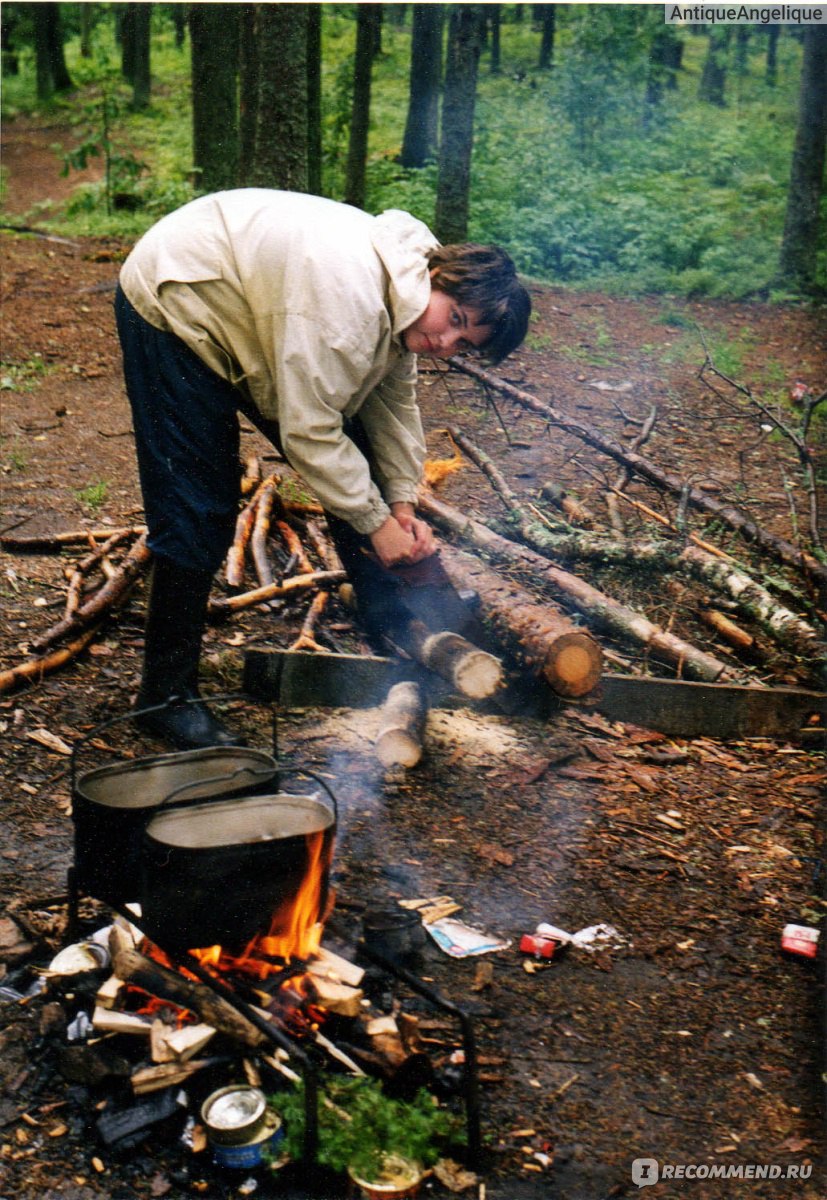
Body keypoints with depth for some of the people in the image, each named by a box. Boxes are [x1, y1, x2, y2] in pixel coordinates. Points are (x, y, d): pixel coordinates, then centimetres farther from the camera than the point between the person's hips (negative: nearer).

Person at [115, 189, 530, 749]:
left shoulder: (403, 293, -7)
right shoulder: (346, 293, -37)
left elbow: (394, 399, 4)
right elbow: (308, 433, -34)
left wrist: (402, 502, -4)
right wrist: (376, 522, -24)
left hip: (252, 315, 9)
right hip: (173, 308, -9)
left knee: (361, 476, 4)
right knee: (199, 514, -13)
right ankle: (168, 694, 1)